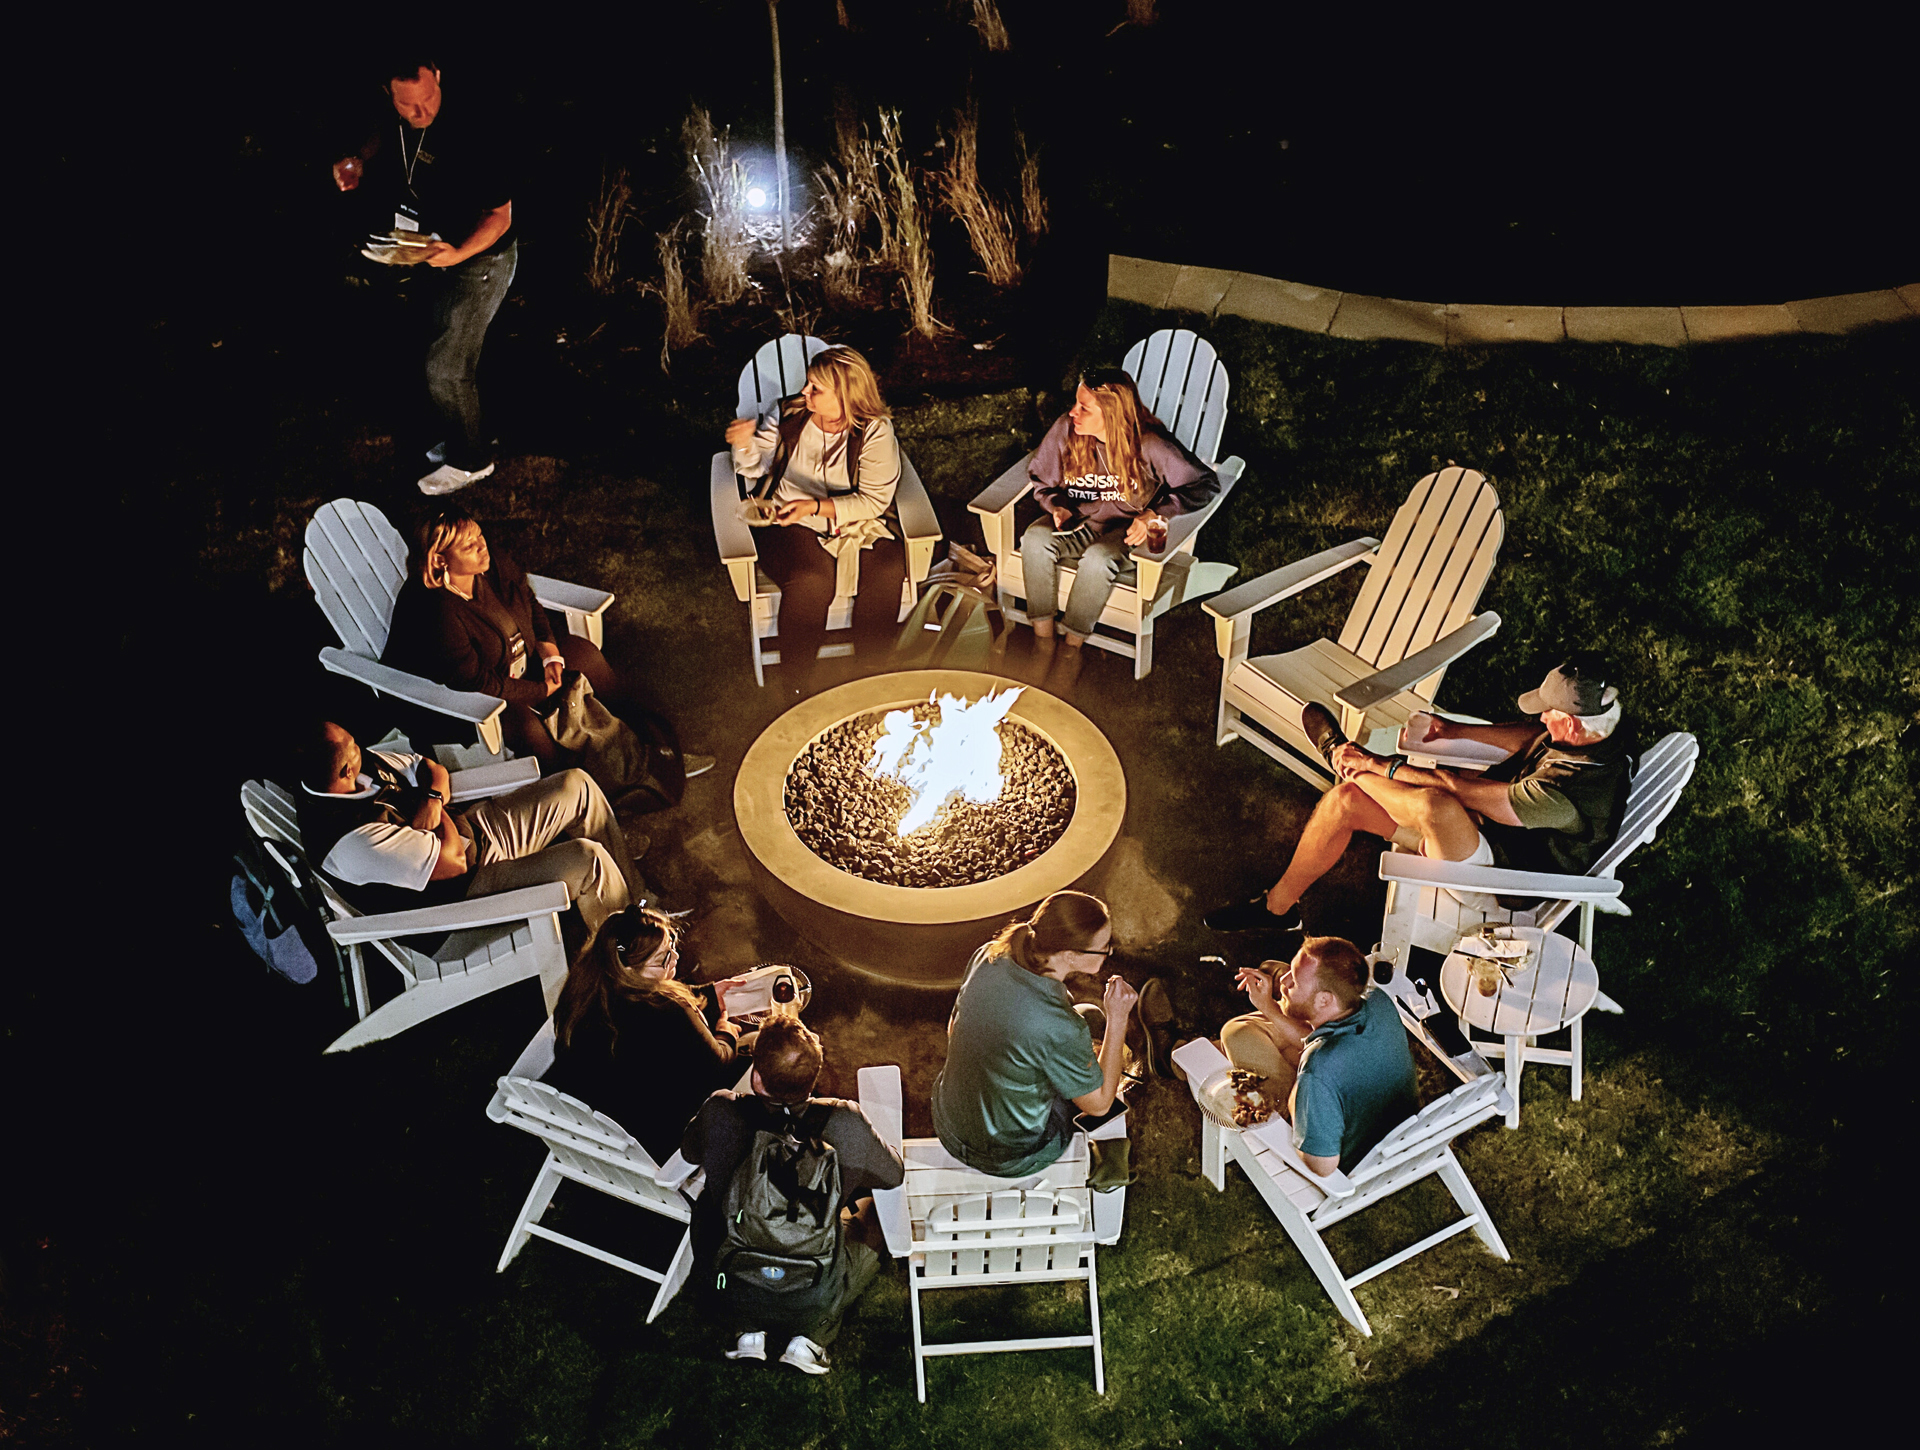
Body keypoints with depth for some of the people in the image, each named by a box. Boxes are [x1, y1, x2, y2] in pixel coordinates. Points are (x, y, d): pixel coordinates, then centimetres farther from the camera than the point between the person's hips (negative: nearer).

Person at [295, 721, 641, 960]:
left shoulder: (364, 763, -7)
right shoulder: (350, 838, -33)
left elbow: (432, 768, 9)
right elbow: (453, 862, -29)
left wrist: (434, 797, -13)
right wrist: (441, 815, -12)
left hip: (474, 828, 9)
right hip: (464, 889, -9)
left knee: (577, 786, 1)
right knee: (588, 860, -21)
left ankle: (634, 890, 16)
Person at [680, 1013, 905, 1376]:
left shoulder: (720, 1113, -22)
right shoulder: (844, 1124, -26)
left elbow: (689, 1151, 4)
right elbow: (895, 1175, -3)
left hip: (736, 1295, 2)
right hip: (815, 1300, -1)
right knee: (876, 1210, 26)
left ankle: (748, 1333, 22)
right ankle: (811, 1338, 14)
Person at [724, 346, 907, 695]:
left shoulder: (875, 431, -9)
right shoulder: (787, 414, -2)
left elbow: (875, 501, -13)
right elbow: (754, 467, 11)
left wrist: (816, 506, -25)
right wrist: (745, 444, -14)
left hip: (853, 523, 1)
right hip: (789, 524, 0)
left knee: (888, 569, -28)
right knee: (810, 580, -32)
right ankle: (801, 688, -13)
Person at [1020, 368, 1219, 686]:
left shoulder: (1149, 445, -21)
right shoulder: (1065, 430, -12)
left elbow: (1205, 484, -14)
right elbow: (1041, 479, 7)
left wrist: (1153, 514, -23)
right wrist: (1057, 506, -13)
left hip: (1126, 530, -3)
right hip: (1079, 522, 4)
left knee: (1098, 559, -37)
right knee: (1035, 538, -28)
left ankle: (1072, 648, -16)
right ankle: (1043, 643, -20)